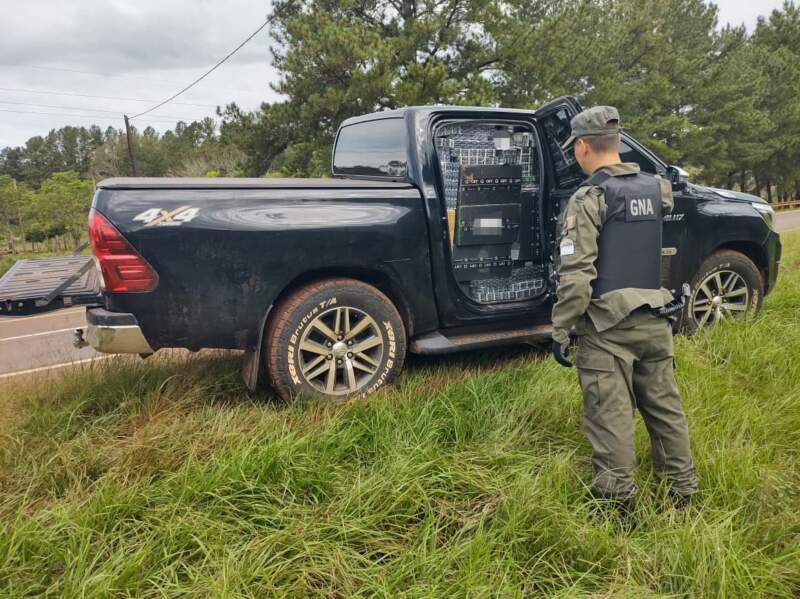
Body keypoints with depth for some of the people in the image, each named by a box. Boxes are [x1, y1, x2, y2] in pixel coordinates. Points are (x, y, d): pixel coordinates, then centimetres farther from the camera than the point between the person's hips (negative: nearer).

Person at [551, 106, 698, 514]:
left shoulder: (589, 199, -13)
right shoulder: (655, 188, 7)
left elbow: (575, 275, -18)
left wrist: (560, 330, -12)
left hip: (608, 326, -7)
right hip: (654, 320, 7)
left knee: (610, 415, 1)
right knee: (664, 406, 16)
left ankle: (618, 498, 9)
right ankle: (682, 489, 27)